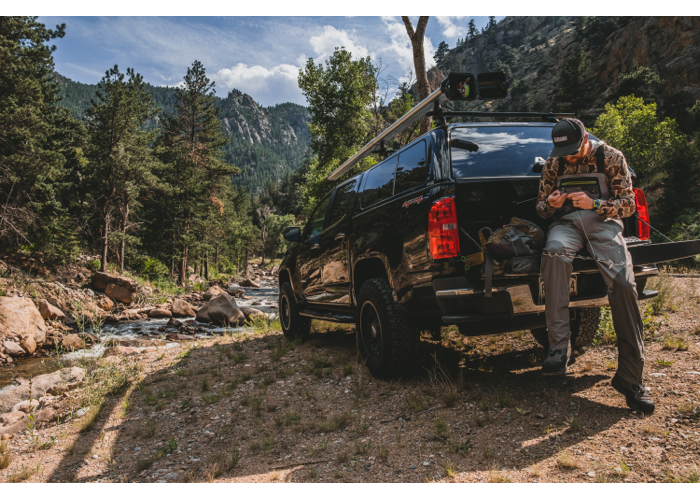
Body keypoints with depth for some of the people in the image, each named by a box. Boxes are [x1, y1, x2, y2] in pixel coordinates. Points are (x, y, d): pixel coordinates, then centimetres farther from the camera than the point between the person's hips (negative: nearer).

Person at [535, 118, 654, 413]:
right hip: (566, 222, 1)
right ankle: (559, 347, -39)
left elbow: (628, 205, 4)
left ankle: (630, 377, -17)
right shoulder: (553, 164, 13)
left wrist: (594, 204, -15)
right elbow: (541, 208, 17)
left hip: (603, 221, -1)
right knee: (554, 251, -38)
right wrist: (550, 204, -8)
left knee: (623, 283, -26)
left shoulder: (611, 158, 6)